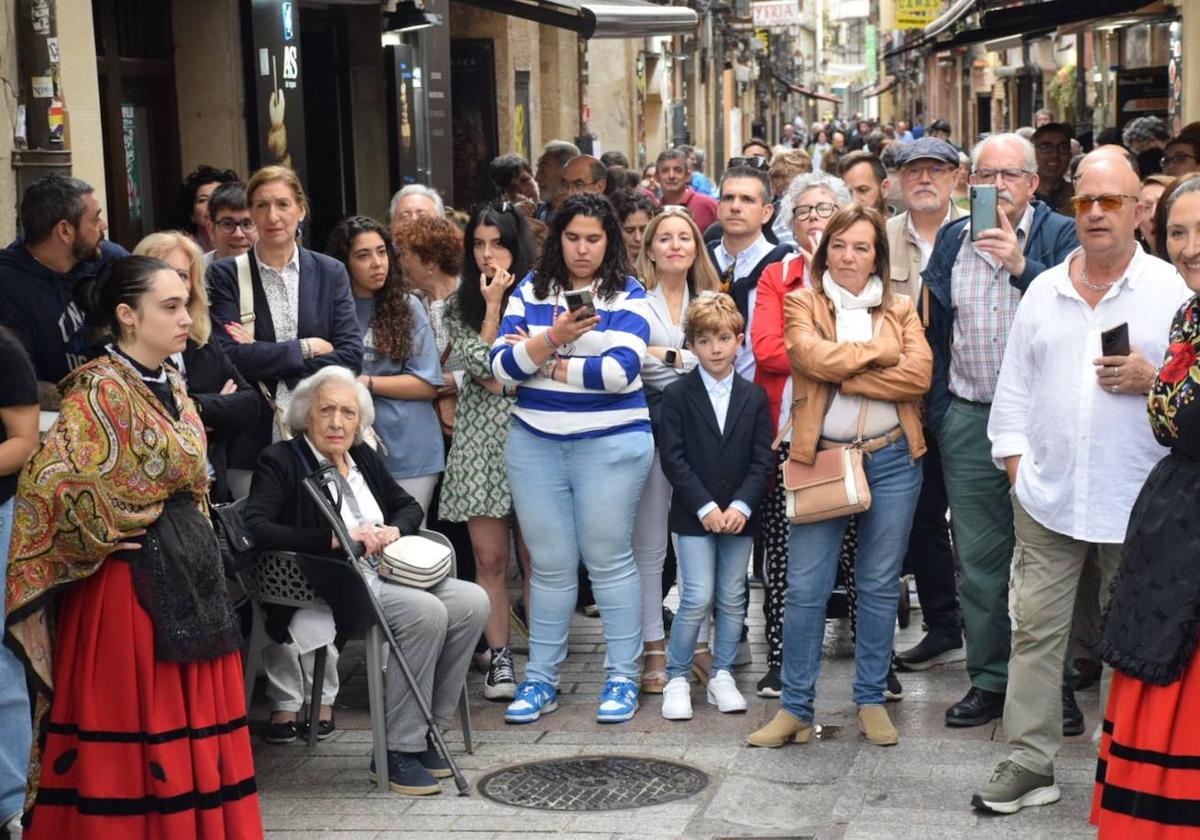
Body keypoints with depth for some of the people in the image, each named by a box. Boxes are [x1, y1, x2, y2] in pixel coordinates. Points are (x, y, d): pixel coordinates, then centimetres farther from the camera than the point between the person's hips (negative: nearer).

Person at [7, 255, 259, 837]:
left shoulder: (172, 388, 12)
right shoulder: (100, 391, -14)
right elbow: (46, 482, -23)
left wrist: (193, 541, 15)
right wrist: (99, 540, -12)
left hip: (186, 568, 8)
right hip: (129, 576, -8)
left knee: (192, 719, 10)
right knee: (131, 724, -1)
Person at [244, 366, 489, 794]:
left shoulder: (364, 458, 19)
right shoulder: (281, 461, -2)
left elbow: (409, 505, 26)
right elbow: (255, 528, -16)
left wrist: (393, 530, 0)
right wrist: (335, 538, -22)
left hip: (383, 574, 8)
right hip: (331, 586, -8)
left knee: (472, 601, -13)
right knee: (427, 611, -28)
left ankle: (425, 733, -7)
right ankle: (398, 753, -21)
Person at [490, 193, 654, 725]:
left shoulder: (627, 295, -1)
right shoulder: (530, 291, 7)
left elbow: (621, 371, -15)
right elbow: (502, 366, -4)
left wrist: (546, 363, -8)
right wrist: (553, 337, -20)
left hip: (610, 444, -3)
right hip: (535, 443, 3)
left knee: (608, 559, 3)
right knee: (550, 564, 8)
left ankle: (623, 676, 13)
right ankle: (540, 678, 17)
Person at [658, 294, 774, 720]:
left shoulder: (754, 397, 4)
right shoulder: (677, 395, -2)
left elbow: (763, 460, 1)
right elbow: (673, 459, -7)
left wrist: (741, 505, -13)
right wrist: (705, 507, -15)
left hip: (739, 515, 3)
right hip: (693, 515, -3)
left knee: (732, 599, 7)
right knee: (698, 598, -8)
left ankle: (722, 676, 19)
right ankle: (677, 679, 5)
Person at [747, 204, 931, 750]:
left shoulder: (900, 309, 9)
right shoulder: (802, 305, 5)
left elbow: (919, 375, -7)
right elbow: (812, 355, -15)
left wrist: (843, 375, -11)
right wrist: (879, 354, -7)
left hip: (892, 458, 2)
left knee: (879, 586, 8)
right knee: (805, 588, -3)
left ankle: (872, 701, 19)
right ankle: (796, 708, 6)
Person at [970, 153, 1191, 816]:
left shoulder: (1170, 289, -1)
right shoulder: (1044, 290, 10)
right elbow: (1013, 386, 12)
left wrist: (1153, 379, -19)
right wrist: (1016, 463, 5)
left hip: (1135, 503, -3)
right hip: (1047, 497, 3)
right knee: (1035, 629, 4)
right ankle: (1029, 762, 13)